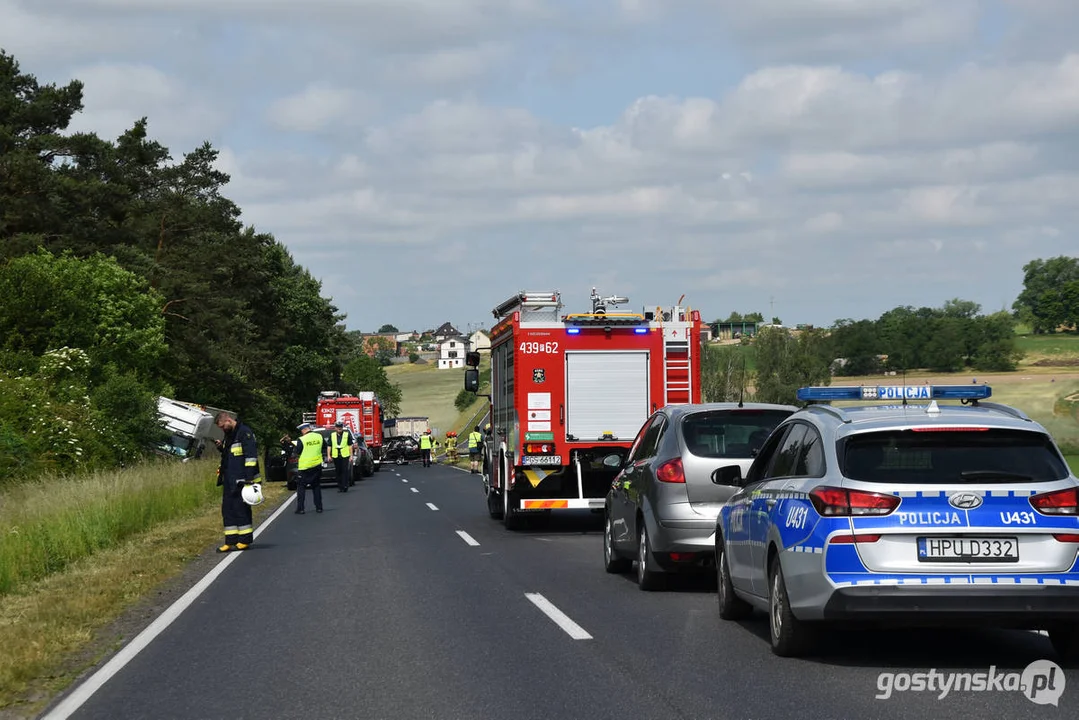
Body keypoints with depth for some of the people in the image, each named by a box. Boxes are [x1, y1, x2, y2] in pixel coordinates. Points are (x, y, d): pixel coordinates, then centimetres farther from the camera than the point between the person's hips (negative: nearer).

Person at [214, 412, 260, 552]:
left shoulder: (245, 433, -11)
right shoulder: (229, 436, 19)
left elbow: (251, 456, -17)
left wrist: (249, 477, -21)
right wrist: (222, 448, 14)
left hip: (240, 481, -10)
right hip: (229, 481, 10)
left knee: (241, 509, -5)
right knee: (227, 509, 7)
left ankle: (245, 540, 2)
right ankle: (231, 541, 10)